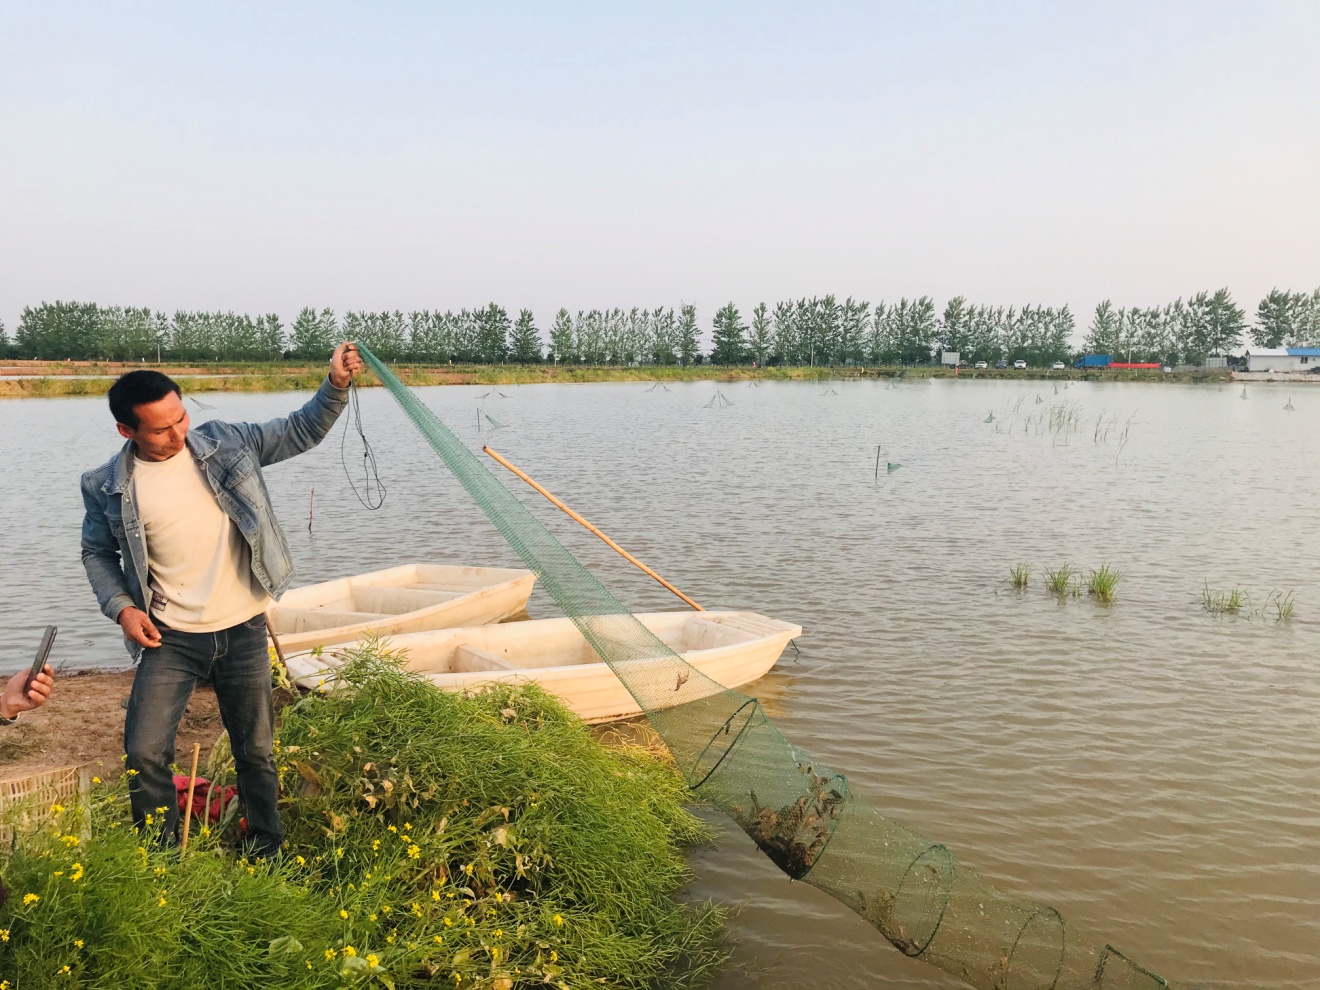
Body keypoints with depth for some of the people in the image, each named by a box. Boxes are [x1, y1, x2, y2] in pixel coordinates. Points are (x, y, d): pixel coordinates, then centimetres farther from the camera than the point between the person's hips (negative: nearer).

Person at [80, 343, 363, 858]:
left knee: (256, 751, 11)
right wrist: (121, 606, -6)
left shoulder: (224, 443, -4)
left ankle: (267, 857, 31)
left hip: (243, 630, 1)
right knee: (145, 753, -4)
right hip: (170, 639, 0)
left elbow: (299, 432, 0)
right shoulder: (106, 487, -5)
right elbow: (97, 553, 9)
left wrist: (336, 385, -16)